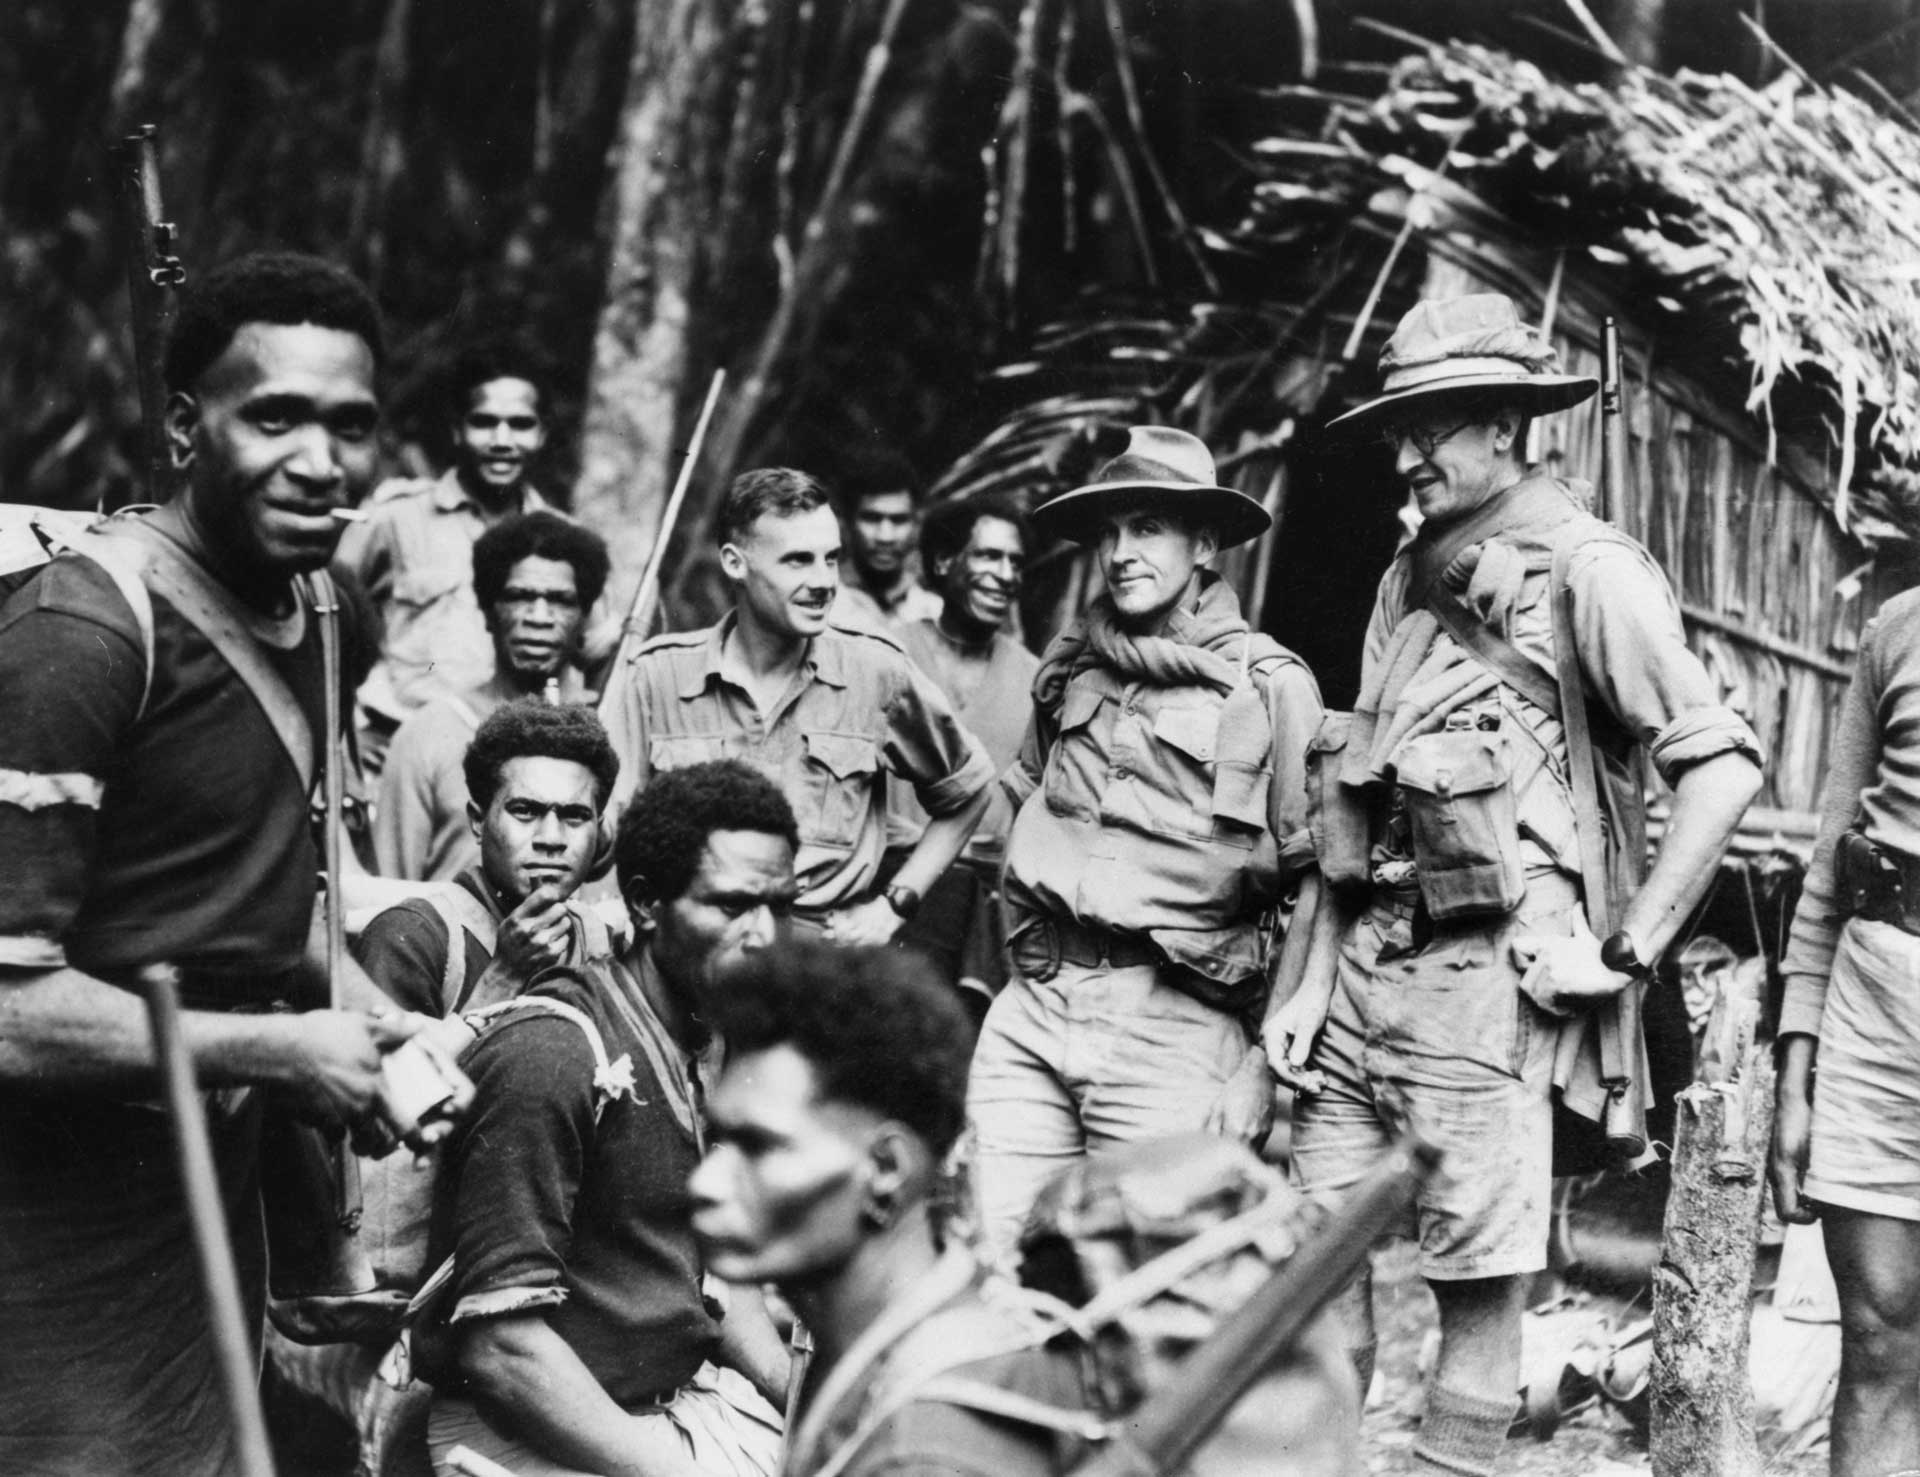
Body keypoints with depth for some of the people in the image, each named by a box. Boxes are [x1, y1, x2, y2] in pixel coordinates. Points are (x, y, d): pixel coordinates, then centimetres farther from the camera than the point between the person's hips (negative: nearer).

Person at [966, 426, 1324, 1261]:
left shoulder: (1269, 685, -1)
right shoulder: (1069, 667, 15)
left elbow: (1315, 873, 0)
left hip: (1170, 1027, -4)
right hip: (1030, 1009, 5)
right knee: (992, 1263, 1)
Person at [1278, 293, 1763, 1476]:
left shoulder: (1588, 571, -7)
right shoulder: (1414, 577, 16)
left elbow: (1725, 764, -12)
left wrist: (1629, 954, -13)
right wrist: (1316, 979, 13)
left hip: (1481, 973, -7)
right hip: (1367, 964, 7)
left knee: (1479, 1280, 0)